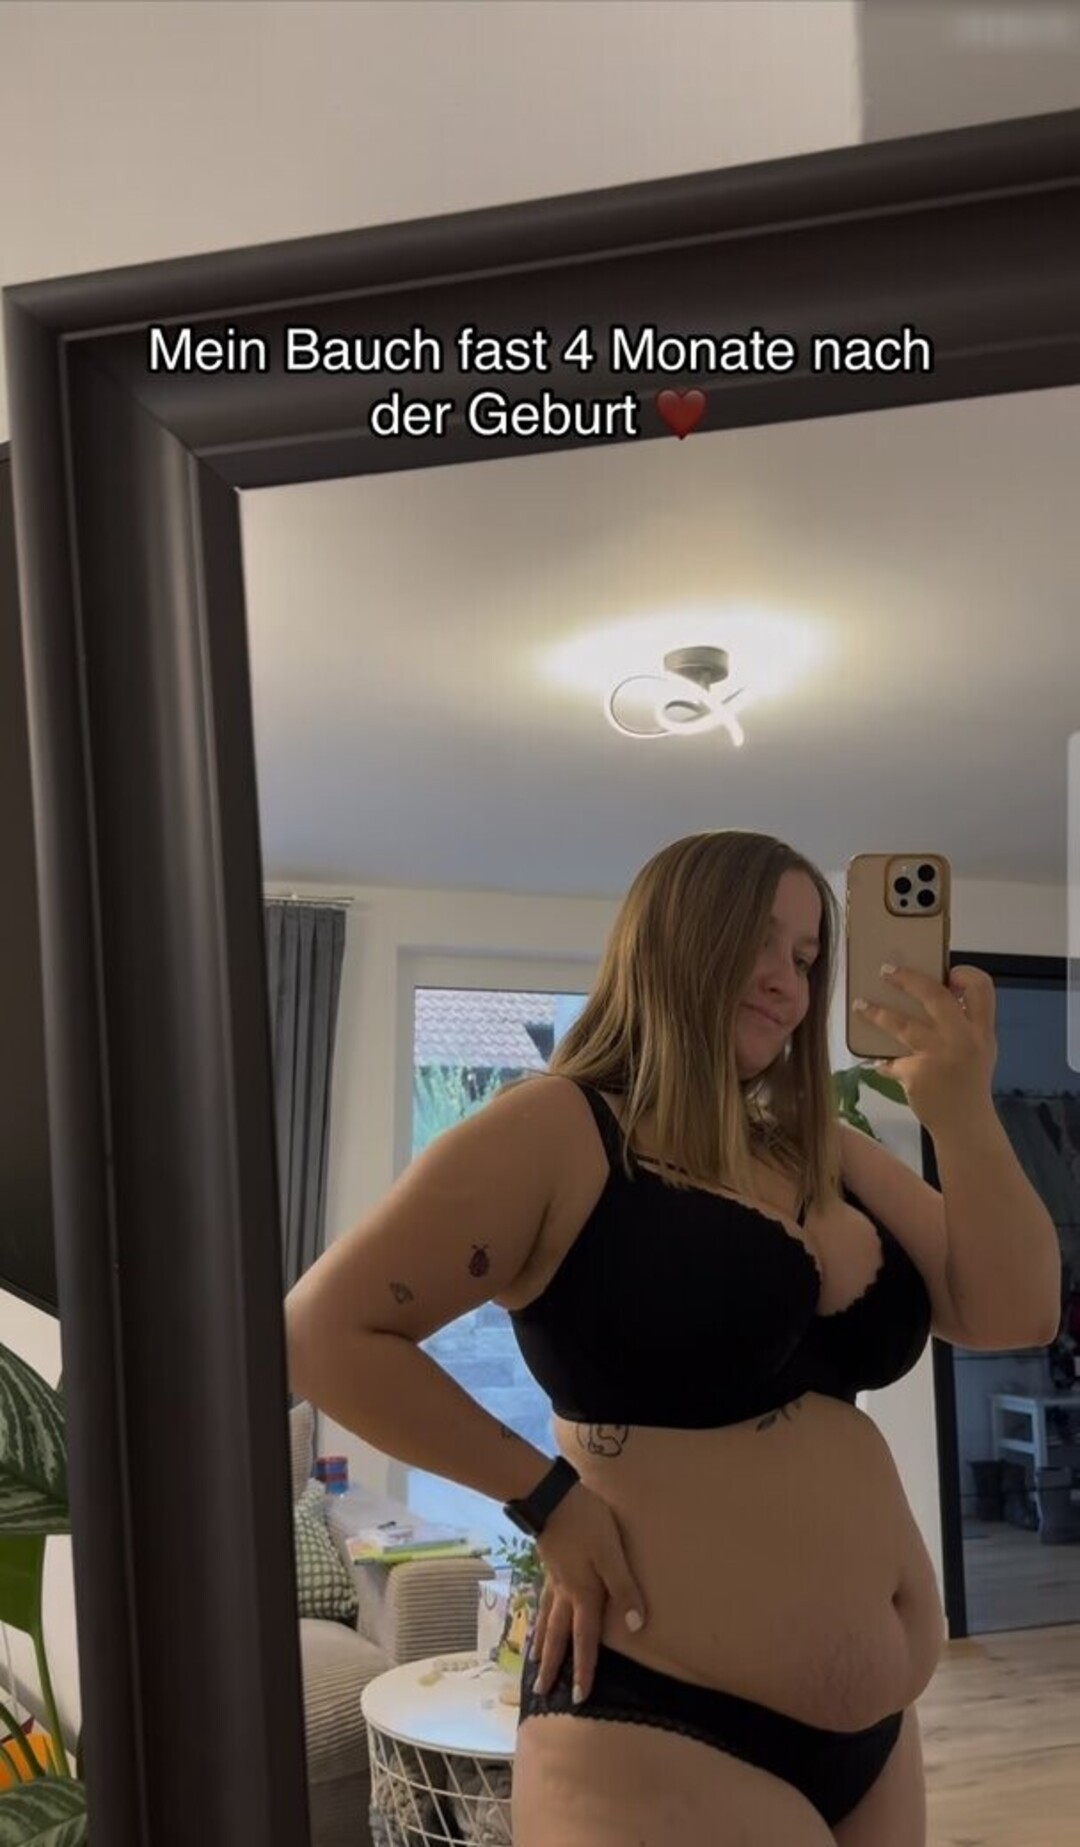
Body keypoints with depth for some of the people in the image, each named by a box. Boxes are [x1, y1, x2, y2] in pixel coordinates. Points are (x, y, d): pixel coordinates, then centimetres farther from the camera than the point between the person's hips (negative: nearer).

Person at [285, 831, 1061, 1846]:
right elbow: (324, 1333, -13)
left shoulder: (825, 1154, 9)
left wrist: (962, 1114, -10)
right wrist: (550, 1496, -13)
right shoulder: (557, 1131, -11)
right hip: (664, 1735, -8)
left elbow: (1013, 1315, 4)